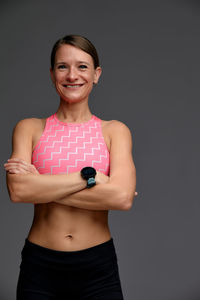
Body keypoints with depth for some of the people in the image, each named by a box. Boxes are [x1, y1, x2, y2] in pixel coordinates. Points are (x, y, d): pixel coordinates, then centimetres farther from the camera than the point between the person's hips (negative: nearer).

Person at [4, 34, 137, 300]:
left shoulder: (114, 131, 1)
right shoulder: (29, 128, 2)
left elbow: (123, 197, -15)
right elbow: (18, 190, -14)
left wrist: (42, 186, -13)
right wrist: (89, 176, -16)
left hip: (98, 267, 0)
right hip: (40, 266, 1)